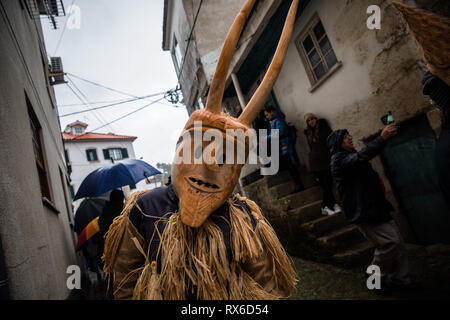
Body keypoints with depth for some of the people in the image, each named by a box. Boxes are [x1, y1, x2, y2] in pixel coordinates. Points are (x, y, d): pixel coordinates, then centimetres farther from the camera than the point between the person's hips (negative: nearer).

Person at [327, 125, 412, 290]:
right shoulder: (339, 159, -12)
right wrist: (382, 138, -31)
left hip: (375, 208, 10)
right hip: (363, 213, -10)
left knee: (397, 241, 7)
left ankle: (401, 279, 18)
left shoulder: (350, 157, 22)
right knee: (389, 241, -13)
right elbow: (361, 157, -27)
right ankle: (377, 279, 6)